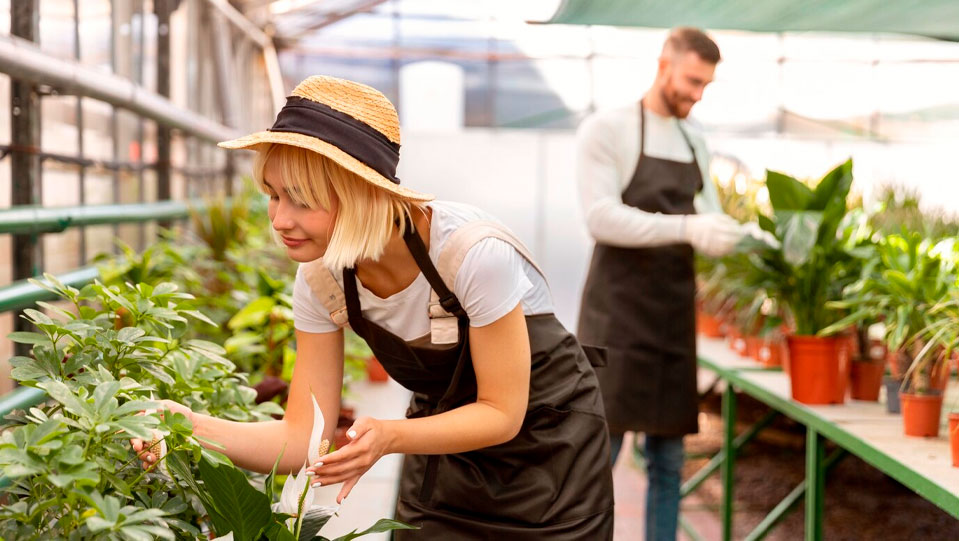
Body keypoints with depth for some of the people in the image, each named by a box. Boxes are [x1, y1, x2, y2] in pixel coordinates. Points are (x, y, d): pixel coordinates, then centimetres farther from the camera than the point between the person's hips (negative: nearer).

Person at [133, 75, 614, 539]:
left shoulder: (475, 255, -33)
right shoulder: (321, 280, -16)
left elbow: (501, 414, -23)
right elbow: (303, 438, -13)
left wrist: (387, 437, -38)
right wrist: (199, 428, -30)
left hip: (546, 439, -4)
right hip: (446, 458, 4)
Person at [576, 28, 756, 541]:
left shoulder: (694, 142, 14)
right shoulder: (605, 129, -6)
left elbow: (710, 227, 15)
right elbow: (601, 219, -18)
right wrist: (688, 229, -27)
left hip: (674, 316, 6)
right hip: (617, 315, -6)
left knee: (668, 460, 8)